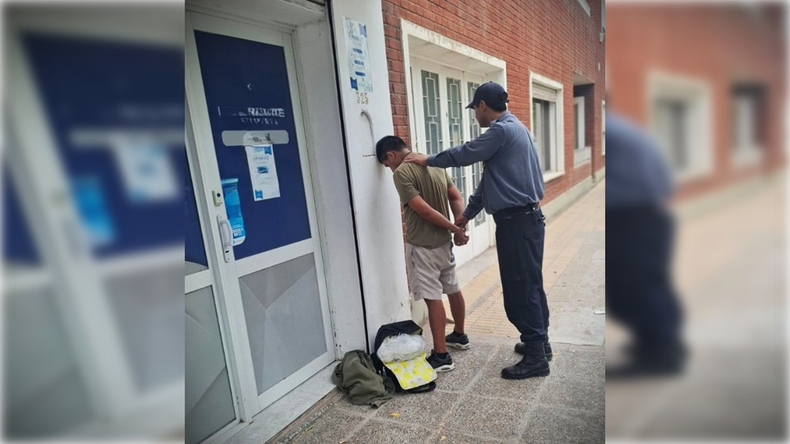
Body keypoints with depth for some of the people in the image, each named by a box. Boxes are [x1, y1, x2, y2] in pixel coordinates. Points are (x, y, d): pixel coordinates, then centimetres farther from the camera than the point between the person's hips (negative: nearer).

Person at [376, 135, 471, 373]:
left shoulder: (401, 172, -16)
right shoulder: (435, 163, 9)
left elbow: (423, 209, -22)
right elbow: (457, 198, 6)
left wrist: (455, 229, -14)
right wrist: (460, 226, -5)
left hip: (422, 246, -8)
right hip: (444, 241, 9)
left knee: (433, 298, -3)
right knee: (453, 289, 19)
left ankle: (441, 356, 5)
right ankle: (460, 336, 37)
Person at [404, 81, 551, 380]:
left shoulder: (501, 130, -15)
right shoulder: (511, 128, 19)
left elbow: (465, 154, -7)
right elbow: (490, 181, 19)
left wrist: (428, 160, 10)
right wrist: (467, 214, 21)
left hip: (517, 221, -10)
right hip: (524, 218, 10)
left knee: (519, 290, -2)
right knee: (529, 284, 17)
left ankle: (535, 357, 9)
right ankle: (539, 342, 31)